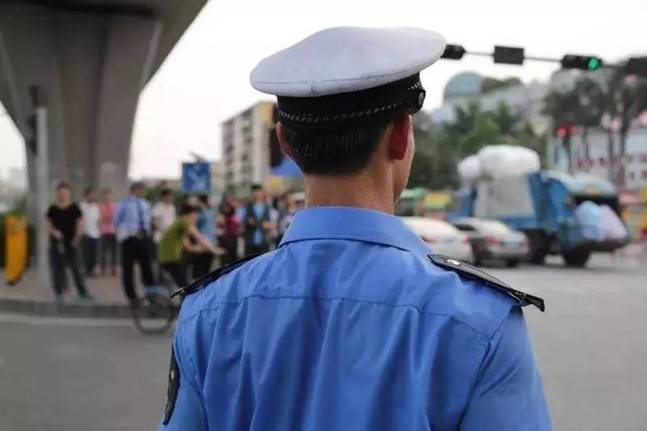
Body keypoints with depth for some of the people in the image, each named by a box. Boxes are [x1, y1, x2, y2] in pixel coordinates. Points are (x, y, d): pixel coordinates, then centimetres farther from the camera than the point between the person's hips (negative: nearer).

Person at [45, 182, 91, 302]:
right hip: (56, 243, 2)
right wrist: (54, 232, -14)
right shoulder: (52, 209, 5)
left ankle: (83, 292, 5)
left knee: (75, 268, -2)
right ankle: (59, 294, 13)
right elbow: (47, 224, 5)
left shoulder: (74, 208, 0)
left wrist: (77, 236, -16)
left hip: (70, 243, -2)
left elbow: (80, 224, -1)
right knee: (56, 268, 4)